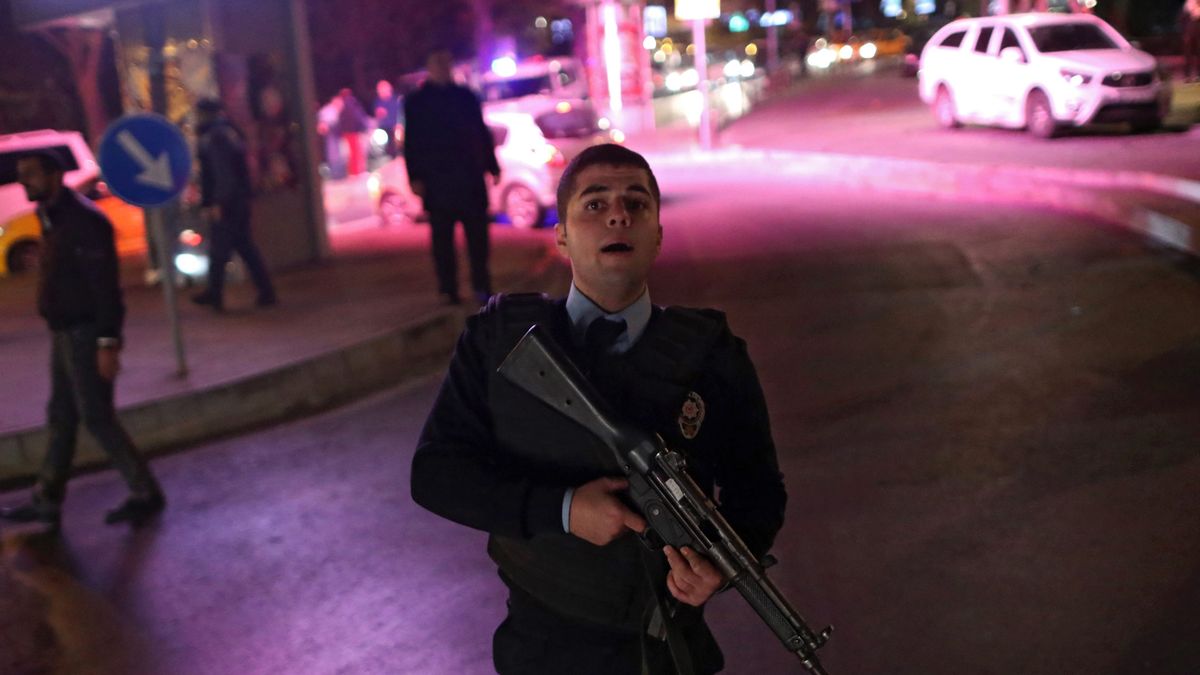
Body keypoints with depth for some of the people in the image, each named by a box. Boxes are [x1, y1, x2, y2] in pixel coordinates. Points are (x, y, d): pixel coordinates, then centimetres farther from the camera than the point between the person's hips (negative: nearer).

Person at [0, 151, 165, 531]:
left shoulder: (83, 221, -19)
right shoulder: (50, 216, 10)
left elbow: (106, 286, -22)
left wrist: (108, 343, -24)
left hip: (85, 333, -9)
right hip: (64, 332, 9)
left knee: (96, 417, -3)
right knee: (60, 418, 15)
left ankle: (145, 494, 8)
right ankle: (46, 502, 24)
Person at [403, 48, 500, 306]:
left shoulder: (465, 96, 14)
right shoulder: (416, 101, 8)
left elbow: (482, 132, 14)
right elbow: (411, 142, 3)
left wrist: (492, 166, 8)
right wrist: (415, 177, -7)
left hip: (470, 177, 2)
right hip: (436, 181, -2)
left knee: (477, 236, 0)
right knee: (442, 238, 0)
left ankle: (482, 286, 6)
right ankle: (448, 290, 4)